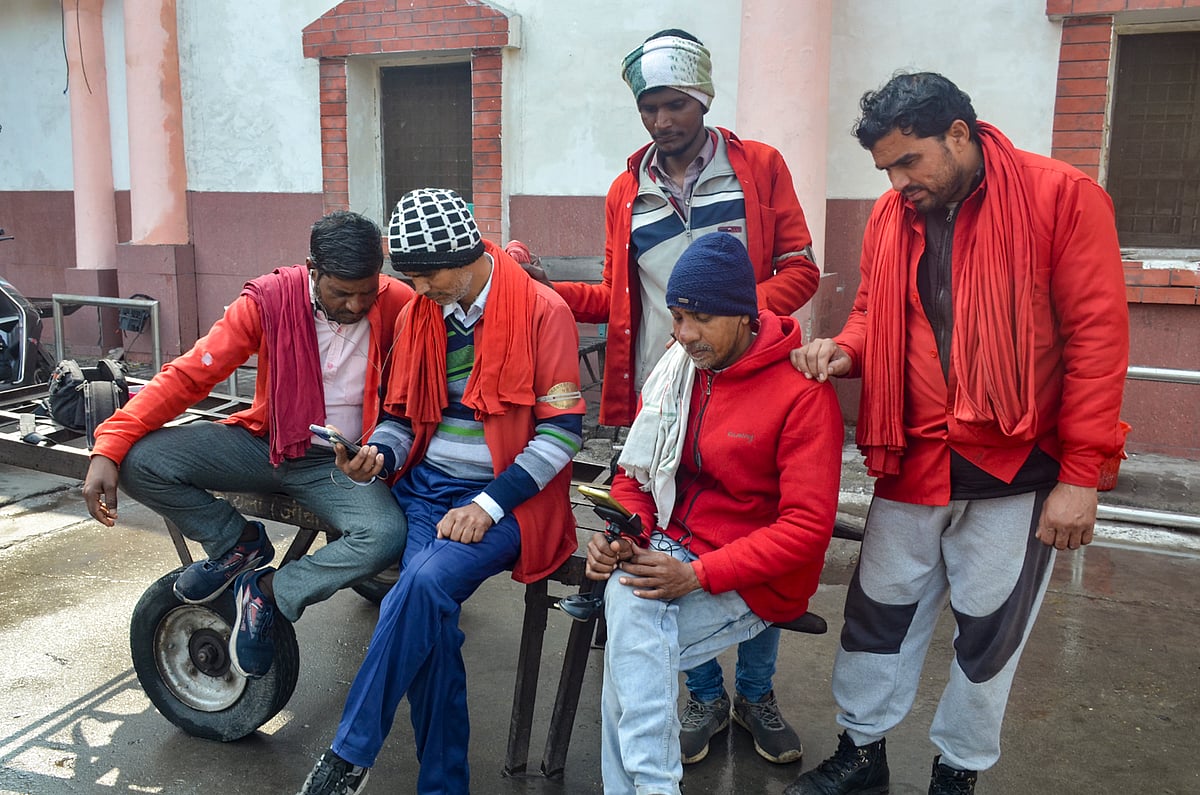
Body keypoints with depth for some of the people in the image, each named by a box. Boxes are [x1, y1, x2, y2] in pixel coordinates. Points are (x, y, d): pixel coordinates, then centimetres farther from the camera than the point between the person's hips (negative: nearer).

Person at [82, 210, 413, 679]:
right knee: (137, 460, -16)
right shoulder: (270, 299, -13)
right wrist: (108, 448, -19)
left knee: (386, 537, -32)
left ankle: (268, 589, -5)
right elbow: (189, 375, -12)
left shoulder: (399, 305, -14)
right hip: (266, 443, 2)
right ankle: (237, 544, 8)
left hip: (342, 464, -1)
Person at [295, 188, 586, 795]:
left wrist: (488, 505, -17)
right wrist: (379, 454, -5)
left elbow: (562, 429, -11)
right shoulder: (416, 315, 10)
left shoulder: (542, 311, -7)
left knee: (426, 584, -29)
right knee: (428, 614, -20)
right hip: (427, 488, 5)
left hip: (508, 497, -4)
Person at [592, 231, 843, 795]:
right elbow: (636, 475, 11)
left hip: (757, 579, -5)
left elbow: (808, 527, -18)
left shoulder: (803, 394, -14)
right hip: (670, 551, 5)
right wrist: (621, 537, -10)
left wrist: (699, 574, -24)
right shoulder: (673, 375, 5)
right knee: (627, 600, -26)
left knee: (627, 656, -23)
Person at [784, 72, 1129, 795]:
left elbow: (1097, 338, -11)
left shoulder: (1062, 197, -9)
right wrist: (847, 350, -8)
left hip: (1015, 467, -4)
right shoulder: (892, 215, 4)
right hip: (912, 463, 4)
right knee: (880, 612, 12)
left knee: (989, 630, 10)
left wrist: (1080, 476, -13)